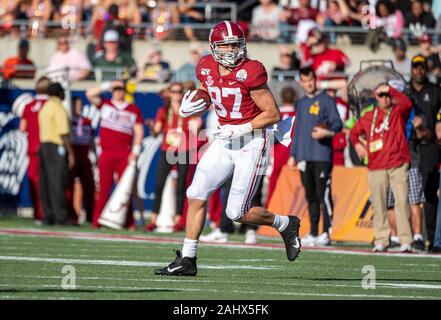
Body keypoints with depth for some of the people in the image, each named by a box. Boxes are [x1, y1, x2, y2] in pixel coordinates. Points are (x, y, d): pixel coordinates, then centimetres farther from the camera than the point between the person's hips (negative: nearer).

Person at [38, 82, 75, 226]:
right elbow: (64, 132, -16)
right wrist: (71, 153, -13)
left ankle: (48, 216, 8)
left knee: (45, 183, 7)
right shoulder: (58, 108, -10)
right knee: (57, 183, -9)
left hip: (43, 145, 9)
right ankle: (61, 217, -11)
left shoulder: (44, 107, 17)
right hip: (56, 147, -9)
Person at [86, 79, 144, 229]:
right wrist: (107, 85, -1)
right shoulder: (105, 104, 13)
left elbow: (138, 131, 8)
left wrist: (135, 151, -2)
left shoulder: (134, 109, 11)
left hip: (125, 154, 0)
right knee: (104, 188, -4)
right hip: (106, 153, 0)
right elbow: (90, 94, 2)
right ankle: (97, 220, -3)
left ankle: (128, 221, -3)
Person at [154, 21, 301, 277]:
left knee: (237, 213, -5)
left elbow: (273, 114, -14)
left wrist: (241, 129, -21)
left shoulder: (250, 72, -18)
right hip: (225, 140, 6)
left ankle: (286, 225, 21)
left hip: (251, 143, -6)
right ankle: (187, 260, 6)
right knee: (196, 195, -2)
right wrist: (191, 108, -1)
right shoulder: (207, 68, 1)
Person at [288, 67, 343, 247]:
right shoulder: (301, 104, 20)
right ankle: (313, 233, 12)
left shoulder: (326, 100, 1)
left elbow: (338, 123, -6)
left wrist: (327, 132, -26)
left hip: (322, 155, -6)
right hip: (304, 156, 6)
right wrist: (293, 154, 19)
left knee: (323, 193, -10)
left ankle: (326, 233, -10)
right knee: (310, 196, 8)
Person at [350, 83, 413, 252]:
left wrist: (390, 89, -16)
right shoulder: (369, 117, 14)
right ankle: (381, 241, 9)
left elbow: (407, 103, -17)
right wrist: (357, 143, 7)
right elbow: (354, 131, 25)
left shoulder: (398, 112, 5)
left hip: (398, 164, -3)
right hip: (376, 167, 3)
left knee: (402, 201, -11)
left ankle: (405, 241, -12)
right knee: (378, 205, 3)